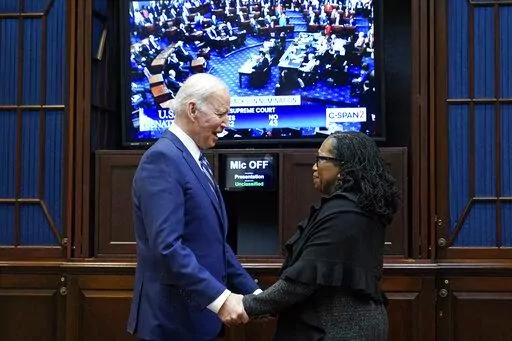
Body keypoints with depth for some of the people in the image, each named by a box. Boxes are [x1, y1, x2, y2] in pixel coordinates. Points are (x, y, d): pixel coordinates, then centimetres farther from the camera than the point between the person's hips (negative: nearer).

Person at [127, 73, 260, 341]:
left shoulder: (195, 160, 13)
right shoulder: (163, 159, -17)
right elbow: (167, 246, -26)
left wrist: (253, 292, 9)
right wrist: (220, 298, -27)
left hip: (198, 315, 9)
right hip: (172, 319, -9)